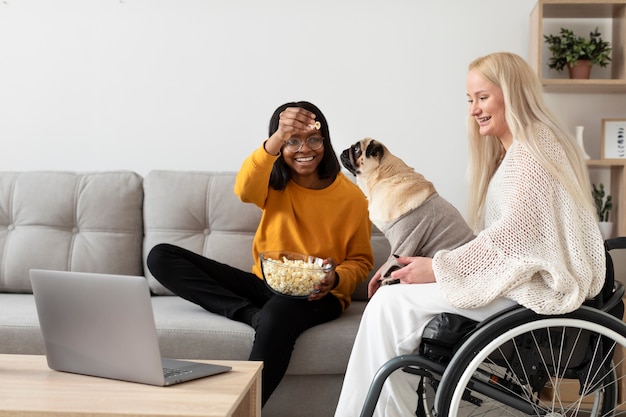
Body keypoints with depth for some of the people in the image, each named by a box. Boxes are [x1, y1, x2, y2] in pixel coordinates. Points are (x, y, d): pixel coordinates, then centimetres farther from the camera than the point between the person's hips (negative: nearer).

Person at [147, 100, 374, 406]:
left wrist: (336, 279, -17)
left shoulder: (351, 196, -3)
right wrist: (278, 138, -42)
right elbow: (245, 189, -25)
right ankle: (252, 315, -24)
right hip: (266, 284, 4)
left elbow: (361, 260, 7)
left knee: (275, 316, -43)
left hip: (318, 295, -4)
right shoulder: (273, 183, 1)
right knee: (161, 257, -11)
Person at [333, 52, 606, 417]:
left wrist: (440, 268, -18)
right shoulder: (511, 150, 23)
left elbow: (517, 231, -20)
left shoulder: (535, 145, -8)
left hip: (533, 286, -10)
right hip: (510, 274, 10)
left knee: (391, 305, -17)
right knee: (392, 296, -1)